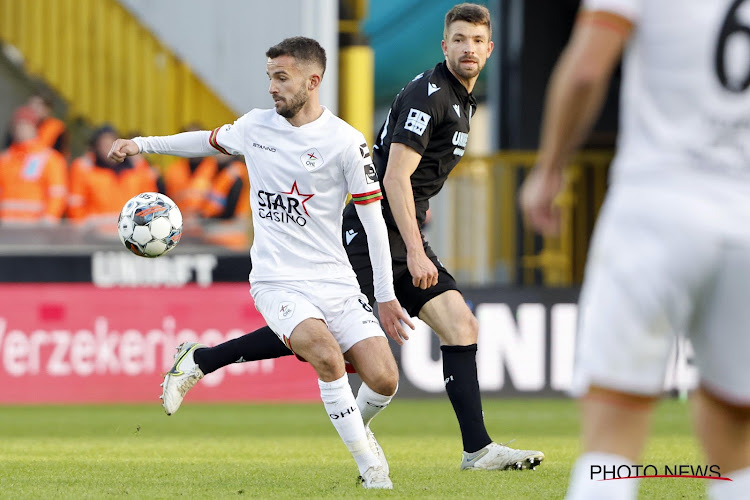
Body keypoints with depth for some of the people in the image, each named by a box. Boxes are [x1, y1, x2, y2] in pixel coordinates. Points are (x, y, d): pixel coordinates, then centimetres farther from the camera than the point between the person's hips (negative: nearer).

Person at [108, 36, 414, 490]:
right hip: (278, 282, 0)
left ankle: (358, 424, 25)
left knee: (383, 380, -13)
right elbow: (212, 141, 27)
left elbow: (373, 218, -2)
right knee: (327, 355, -29)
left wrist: (386, 296, -2)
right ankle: (369, 465, -15)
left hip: (336, 282, 0)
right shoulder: (255, 126, 4)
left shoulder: (345, 141, -5)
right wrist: (143, 144, 25)